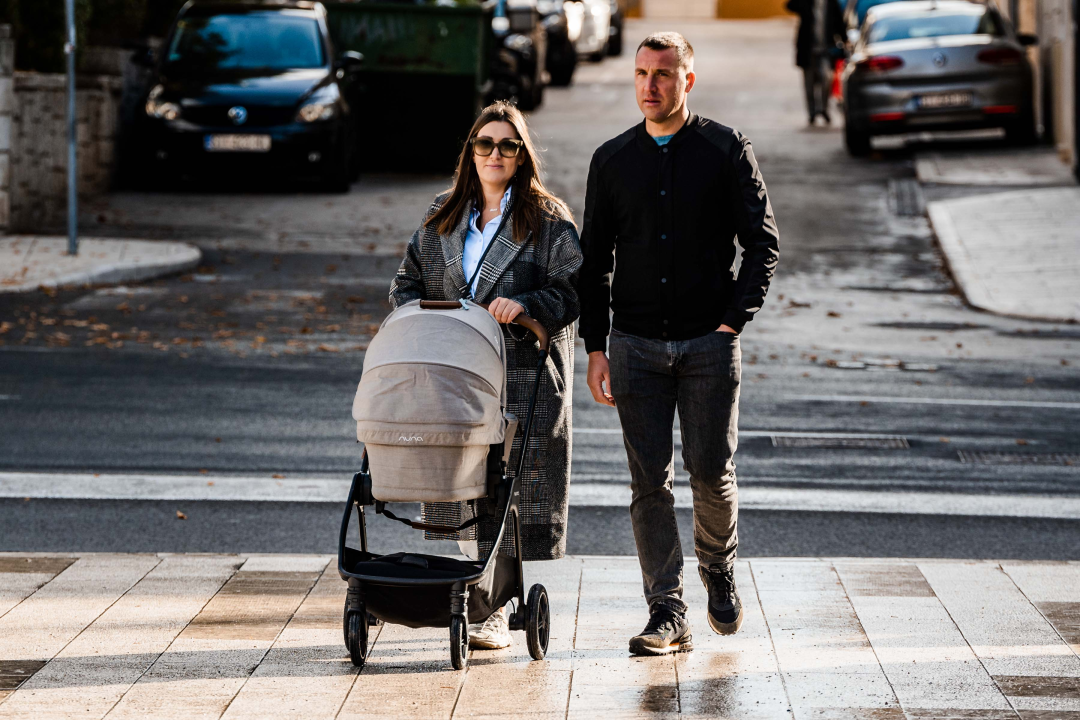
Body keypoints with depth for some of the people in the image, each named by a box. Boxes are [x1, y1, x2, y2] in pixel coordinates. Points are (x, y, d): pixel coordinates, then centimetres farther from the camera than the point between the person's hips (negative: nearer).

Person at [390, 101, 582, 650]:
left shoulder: (549, 219, 3)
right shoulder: (443, 218, 16)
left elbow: (573, 291, -5)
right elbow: (407, 283, 19)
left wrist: (526, 304, -22)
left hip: (528, 378, -4)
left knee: (527, 498, -5)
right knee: (473, 500, 3)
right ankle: (490, 610, 9)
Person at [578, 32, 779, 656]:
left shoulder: (727, 150, 1)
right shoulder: (612, 160, 8)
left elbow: (764, 243, 1)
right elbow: (595, 261, 11)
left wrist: (734, 321, -8)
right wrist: (595, 347, 4)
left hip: (710, 343, -2)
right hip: (636, 345, 2)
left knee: (712, 473, -2)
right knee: (650, 481, -2)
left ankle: (719, 568, 28)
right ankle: (669, 614, 2)